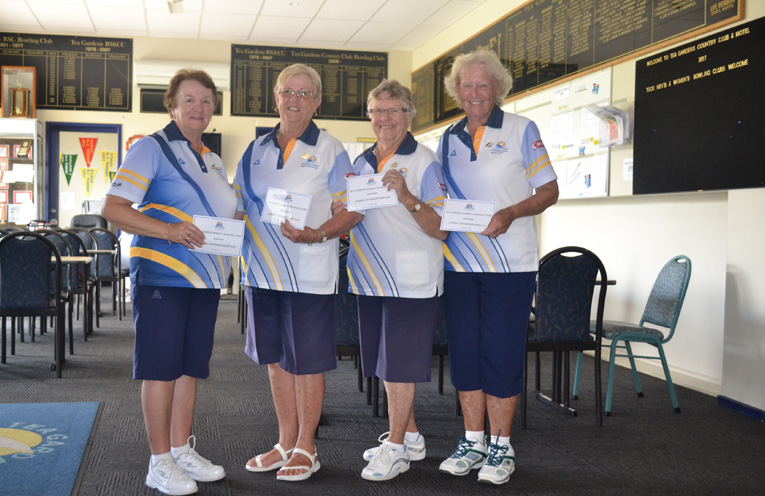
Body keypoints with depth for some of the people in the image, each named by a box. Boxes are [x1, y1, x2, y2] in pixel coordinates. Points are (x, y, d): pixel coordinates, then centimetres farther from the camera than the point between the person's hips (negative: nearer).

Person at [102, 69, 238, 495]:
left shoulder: (215, 162, 18)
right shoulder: (152, 149, -4)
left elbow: (228, 216, 27)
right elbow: (113, 208, -13)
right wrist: (169, 230, -24)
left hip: (205, 279, 7)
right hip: (162, 276, -7)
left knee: (190, 367, 11)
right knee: (161, 368, -2)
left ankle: (182, 450, 22)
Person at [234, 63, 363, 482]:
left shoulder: (330, 151, -1)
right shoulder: (256, 151, 12)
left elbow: (352, 211, -6)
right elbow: (237, 204, 17)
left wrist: (317, 234, -23)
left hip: (309, 274, -5)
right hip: (262, 271, 5)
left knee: (307, 362, 2)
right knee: (276, 360, 12)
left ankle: (305, 448, 17)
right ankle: (286, 444, 26)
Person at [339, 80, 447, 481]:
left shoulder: (424, 162, -7)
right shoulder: (361, 163, 13)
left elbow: (440, 230, -13)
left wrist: (407, 197, -26)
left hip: (411, 281, -7)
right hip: (370, 280, 7)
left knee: (400, 365, -2)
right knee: (387, 364, 14)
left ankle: (396, 447, 9)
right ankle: (410, 437, 29)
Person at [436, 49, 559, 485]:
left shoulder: (521, 130, 0)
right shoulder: (449, 138, 13)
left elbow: (549, 191, -2)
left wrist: (511, 213, -18)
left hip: (509, 264, -4)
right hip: (459, 264, 5)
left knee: (502, 353, -2)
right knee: (464, 351, 8)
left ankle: (501, 446, 12)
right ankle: (473, 442, 20)